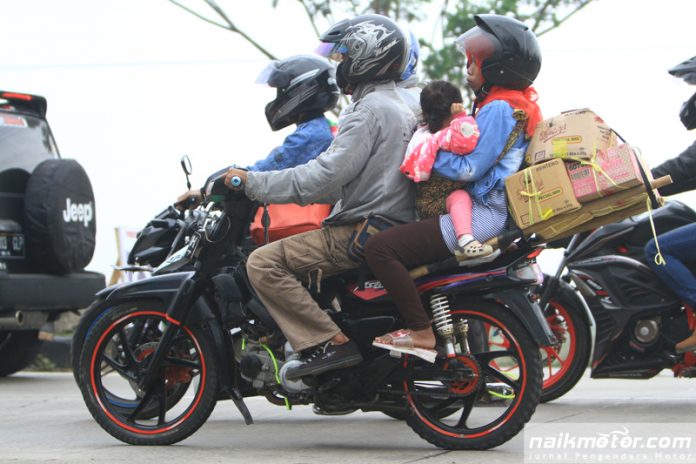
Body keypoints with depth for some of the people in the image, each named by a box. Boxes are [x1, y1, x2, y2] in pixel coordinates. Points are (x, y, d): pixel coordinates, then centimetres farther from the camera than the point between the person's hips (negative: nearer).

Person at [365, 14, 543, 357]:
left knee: (380, 248, -19)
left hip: (485, 214, -12)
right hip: (496, 209, 12)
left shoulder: (499, 109, -16)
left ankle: (420, 332, -18)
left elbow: (469, 168, -20)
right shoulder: (516, 103, 16)